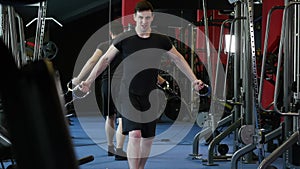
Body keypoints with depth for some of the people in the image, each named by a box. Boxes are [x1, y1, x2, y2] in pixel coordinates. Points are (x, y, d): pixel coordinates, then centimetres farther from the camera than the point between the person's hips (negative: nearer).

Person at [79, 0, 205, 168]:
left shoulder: (161, 40, 2)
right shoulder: (124, 38, -4)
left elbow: (179, 59, 13)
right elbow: (105, 59, 3)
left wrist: (194, 80, 10)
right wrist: (89, 81, -1)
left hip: (150, 95, 3)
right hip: (129, 93, -3)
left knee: (148, 138, 8)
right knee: (134, 134, -18)